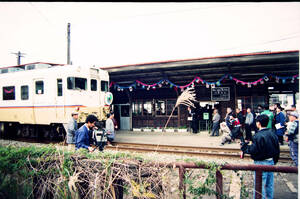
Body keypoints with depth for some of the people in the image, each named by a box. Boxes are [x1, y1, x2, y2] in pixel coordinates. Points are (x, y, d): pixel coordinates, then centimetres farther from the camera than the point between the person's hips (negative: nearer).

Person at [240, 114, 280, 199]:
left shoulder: (258, 136, -21)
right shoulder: (272, 134, 2)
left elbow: (253, 150, -22)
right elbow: (277, 149, 10)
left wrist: (244, 147, -6)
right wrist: (275, 160, 22)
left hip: (261, 163, -8)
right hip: (271, 162, 8)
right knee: (269, 184, 20)